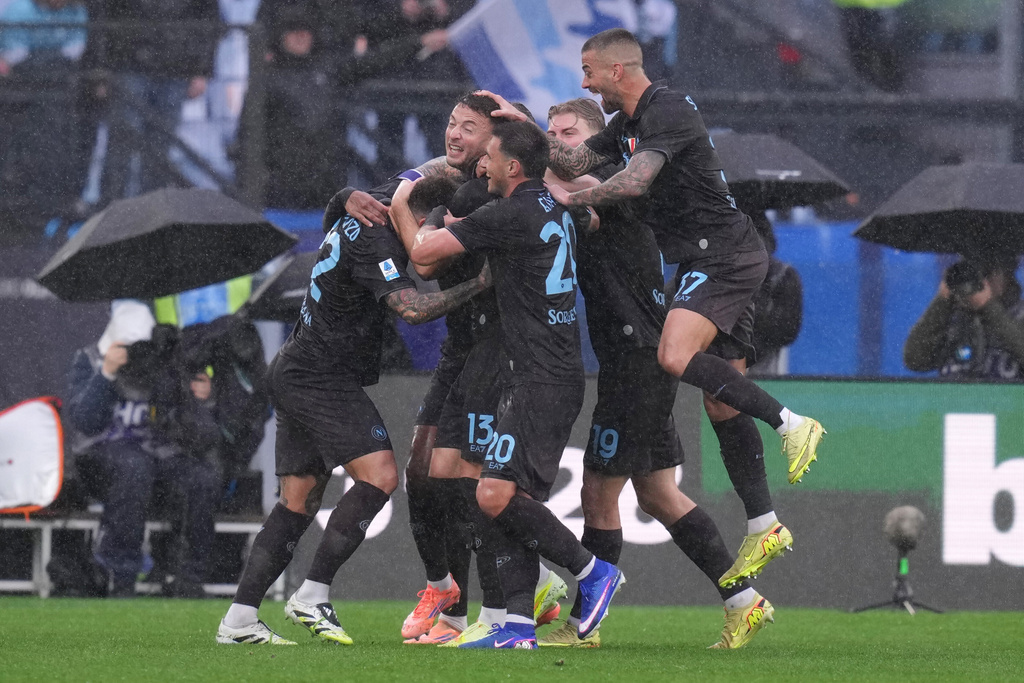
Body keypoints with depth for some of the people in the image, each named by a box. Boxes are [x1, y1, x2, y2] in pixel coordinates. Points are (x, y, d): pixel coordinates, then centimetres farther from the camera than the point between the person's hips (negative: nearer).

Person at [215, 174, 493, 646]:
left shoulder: (353, 224, 11)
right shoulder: (373, 241, -17)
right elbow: (411, 307, -27)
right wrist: (480, 284, -21)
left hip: (294, 373, 10)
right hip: (322, 376, -10)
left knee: (298, 502, 8)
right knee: (379, 475, -17)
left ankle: (238, 620, 4)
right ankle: (312, 597, -18)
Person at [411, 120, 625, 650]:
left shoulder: (511, 215, -14)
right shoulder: (555, 211, 13)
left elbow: (422, 253, -10)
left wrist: (428, 230, 11)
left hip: (541, 380, -10)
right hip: (558, 373, 10)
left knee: (496, 495, -16)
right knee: (509, 500, 6)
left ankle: (591, 572, -6)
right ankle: (519, 624, 2)